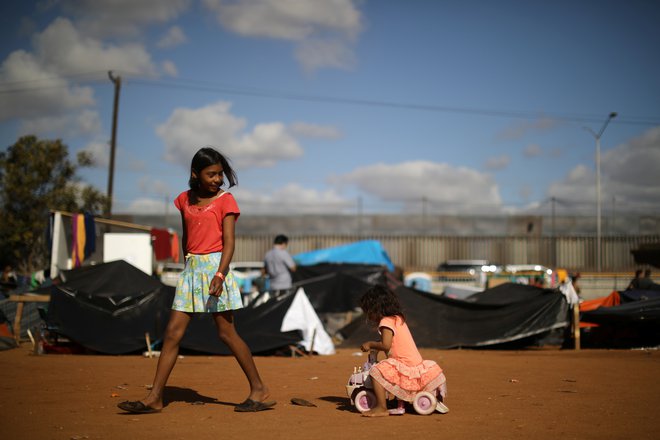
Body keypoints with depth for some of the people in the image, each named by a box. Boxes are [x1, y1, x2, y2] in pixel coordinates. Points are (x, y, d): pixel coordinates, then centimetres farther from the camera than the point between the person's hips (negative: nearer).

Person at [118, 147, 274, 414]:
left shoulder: (225, 200, -3)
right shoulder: (185, 199, 12)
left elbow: (229, 241, -10)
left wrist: (220, 274, -22)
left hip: (215, 266, -5)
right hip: (191, 269, 5)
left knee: (226, 332, -2)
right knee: (173, 332, 1)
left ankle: (258, 388, 10)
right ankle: (154, 398, 5)